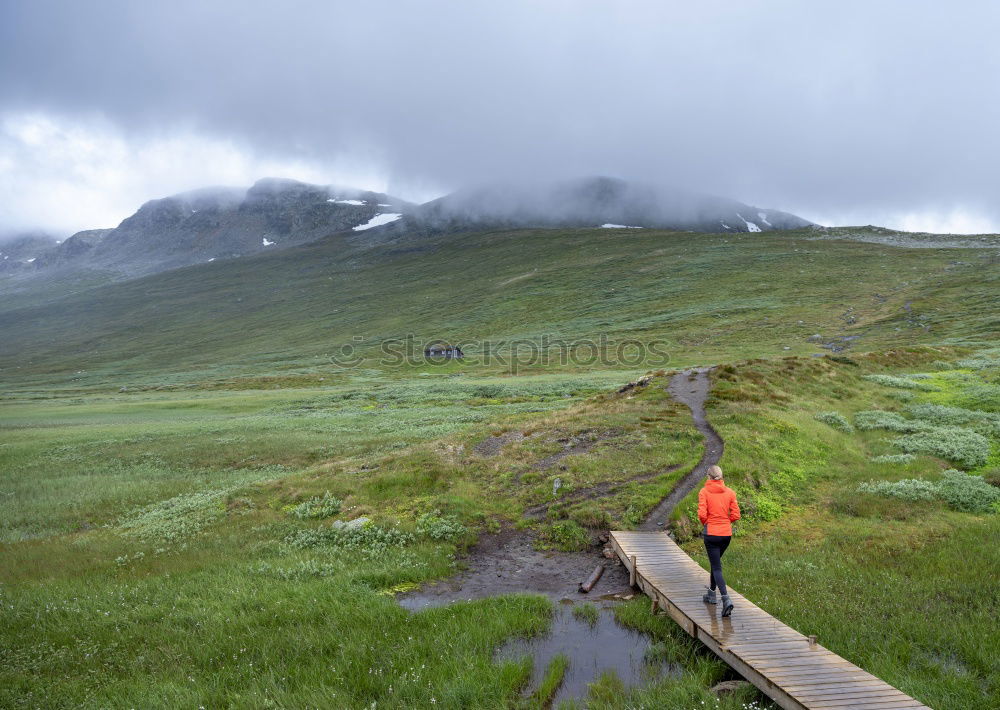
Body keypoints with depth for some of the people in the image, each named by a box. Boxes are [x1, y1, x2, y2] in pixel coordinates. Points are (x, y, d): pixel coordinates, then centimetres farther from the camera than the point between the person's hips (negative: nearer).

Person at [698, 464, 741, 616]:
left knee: (717, 567, -1)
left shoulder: (704, 492, -9)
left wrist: (705, 523, 5)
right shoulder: (730, 492, 1)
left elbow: (702, 514, -16)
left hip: (711, 533, -4)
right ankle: (711, 594, 34)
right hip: (726, 533, 4)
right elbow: (736, 515, -2)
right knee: (716, 562, 23)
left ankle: (726, 599, -17)